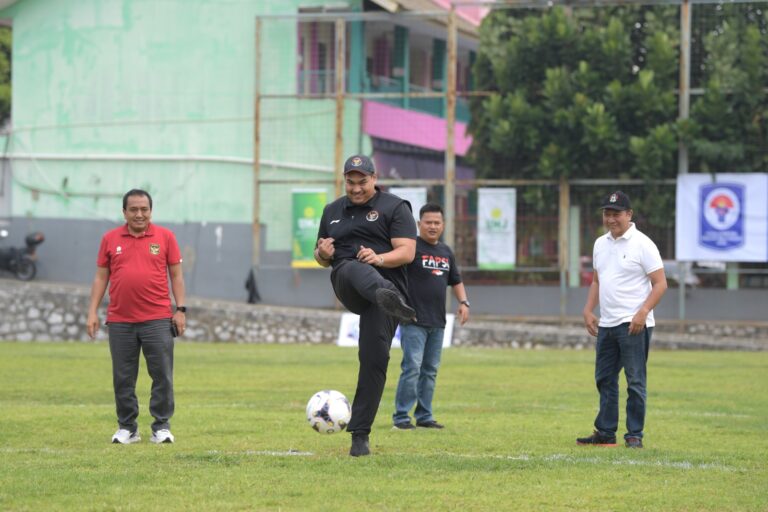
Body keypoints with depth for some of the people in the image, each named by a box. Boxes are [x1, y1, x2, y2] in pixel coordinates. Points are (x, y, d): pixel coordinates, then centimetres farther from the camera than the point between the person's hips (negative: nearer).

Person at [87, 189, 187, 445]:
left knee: (162, 375, -2)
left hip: (157, 319, -1)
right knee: (123, 378, 5)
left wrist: (180, 309, -1)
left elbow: (176, 274, 6)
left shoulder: (165, 236, 4)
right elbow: (101, 277, 10)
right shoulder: (110, 239, 8)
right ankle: (127, 428, 13)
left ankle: (161, 426, 7)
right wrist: (92, 311, 4)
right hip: (119, 321, 1)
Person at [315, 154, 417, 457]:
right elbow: (323, 258, 27)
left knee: (374, 357, -14)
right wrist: (323, 254, 2)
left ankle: (360, 435, -6)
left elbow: (407, 252, -3)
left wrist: (379, 258, -22)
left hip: (387, 280, -2)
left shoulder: (395, 208, 7)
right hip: (347, 285, 2)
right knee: (355, 270, -37)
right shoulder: (333, 211, 22)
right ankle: (392, 301, -73)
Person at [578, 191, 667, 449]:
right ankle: (605, 432, 17)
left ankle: (634, 435, -1)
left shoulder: (642, 244, -8)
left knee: (635, 382, -5)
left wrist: (643, 312, -22)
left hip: (633, 325, -7)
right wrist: (588, 310, 10)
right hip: (606, 324, 7)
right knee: (604, 379, 10)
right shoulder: (600, 244, 14)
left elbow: (660, 283, -11)